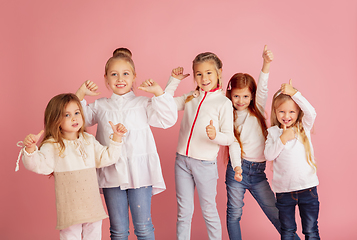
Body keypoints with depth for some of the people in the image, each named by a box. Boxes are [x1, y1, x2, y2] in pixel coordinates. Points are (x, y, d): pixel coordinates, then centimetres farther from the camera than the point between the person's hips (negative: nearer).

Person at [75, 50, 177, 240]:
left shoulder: (143, 103, 3)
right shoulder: (100, 106, 10)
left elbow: (168, 119, -8)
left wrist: (158, 92, -15)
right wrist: (80, 95, 0)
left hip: (139, 173, -2)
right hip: (111, 174, 2)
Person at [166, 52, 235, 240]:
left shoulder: (224, 103, -7)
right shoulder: (191, 98, 8)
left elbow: (229, 138, -10)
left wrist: (215, 135, -31)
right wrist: (174, 80, 9)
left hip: (205, 163, -4)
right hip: (182, 160, 4)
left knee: (209, 211, 8)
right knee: (184, 211, 12)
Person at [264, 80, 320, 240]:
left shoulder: (304, 128, 3)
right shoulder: (273, 132, 3)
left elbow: (311, 112, -17)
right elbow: (268, 155, -6)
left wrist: (294, 93, -19)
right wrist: (283, 139, -16)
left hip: (308, 187, 0)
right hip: (283, 190, 1)